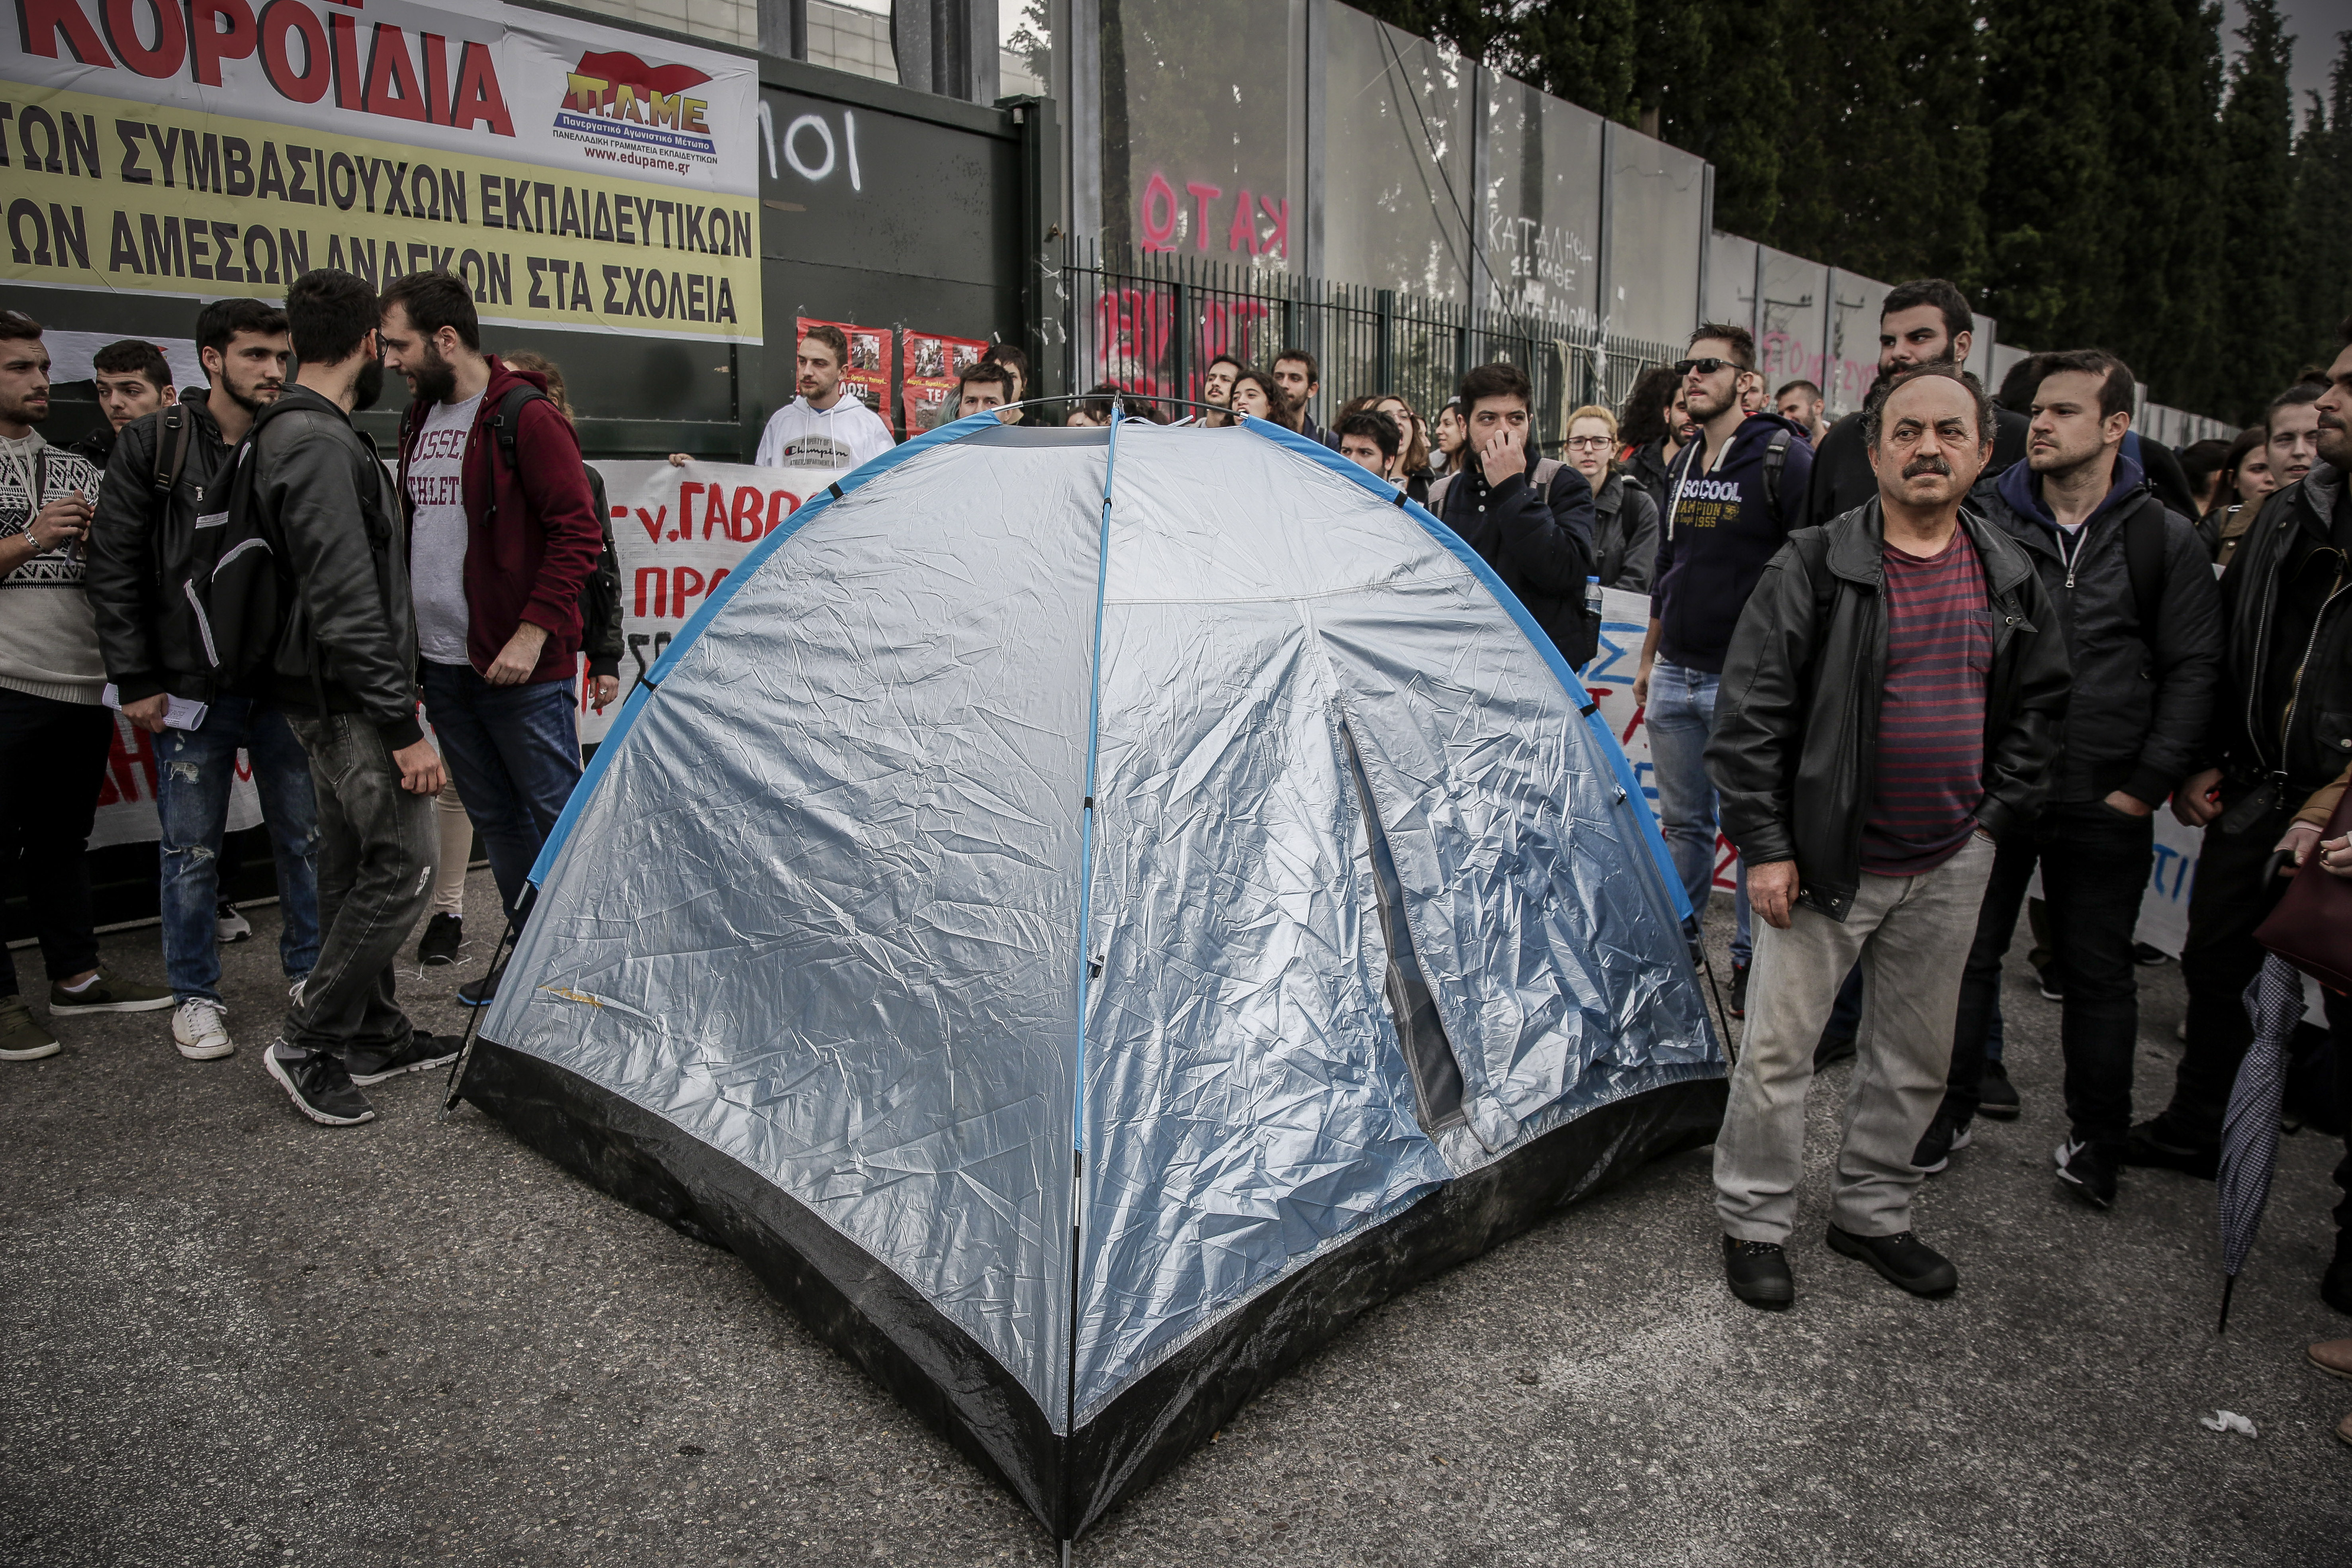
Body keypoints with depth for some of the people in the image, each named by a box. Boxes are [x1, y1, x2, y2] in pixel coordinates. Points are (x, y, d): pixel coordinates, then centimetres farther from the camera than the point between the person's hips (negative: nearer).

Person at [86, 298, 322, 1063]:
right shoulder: (153, 445, -3)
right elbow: (113, 568, -3)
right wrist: (136, 681, -7)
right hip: (192, 689, -2)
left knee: (303, 836, 10)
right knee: (192, 849, 6)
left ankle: (311, 972, 26)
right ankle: (196, 997, 20)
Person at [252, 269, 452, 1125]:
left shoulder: (296, 432, 16)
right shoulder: (320, 442, -19)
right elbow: (345, 601, -24)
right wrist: (403, 726, -22)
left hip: (329, 697, 11)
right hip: (352, 699, -11)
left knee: (352, 866, 15)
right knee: (403, 868, -6)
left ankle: (376, 1035, 25)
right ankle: (307, 1045, 4)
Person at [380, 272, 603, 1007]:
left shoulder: (525, 417, -10)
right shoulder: (420, 420, 15)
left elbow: (579, 533, -15)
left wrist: (533, 632, -19)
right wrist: (406, 632, 19)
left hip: (519, 669, -8)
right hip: (443, 664, 8)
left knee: (557, 816, -1)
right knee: (496, 821, 15)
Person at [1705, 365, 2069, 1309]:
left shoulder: (2009, 579, 5)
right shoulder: (1814, 566, -11)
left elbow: (2040, 702, 17)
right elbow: (1751, 711, -12)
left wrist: (1998, 812, 7)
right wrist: (1765, 844, -14)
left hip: (1950, 867, 5)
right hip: (1828, 861, -5)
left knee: (1916, 1056, 16)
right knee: (1779, 1047, 2)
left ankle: (1872, 1214, 34)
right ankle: (1753, 1222, 19)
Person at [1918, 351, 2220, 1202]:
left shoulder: (2167, 540, 1)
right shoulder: (1986, 524, 1)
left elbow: (2192, 670, 1)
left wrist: (2147, 785, -5)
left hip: (2103, 804, 0)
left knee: (2098, 972, 11)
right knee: (1967, 955, 8)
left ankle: (2095, 1139, 27)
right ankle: (1949, 1111, 24)